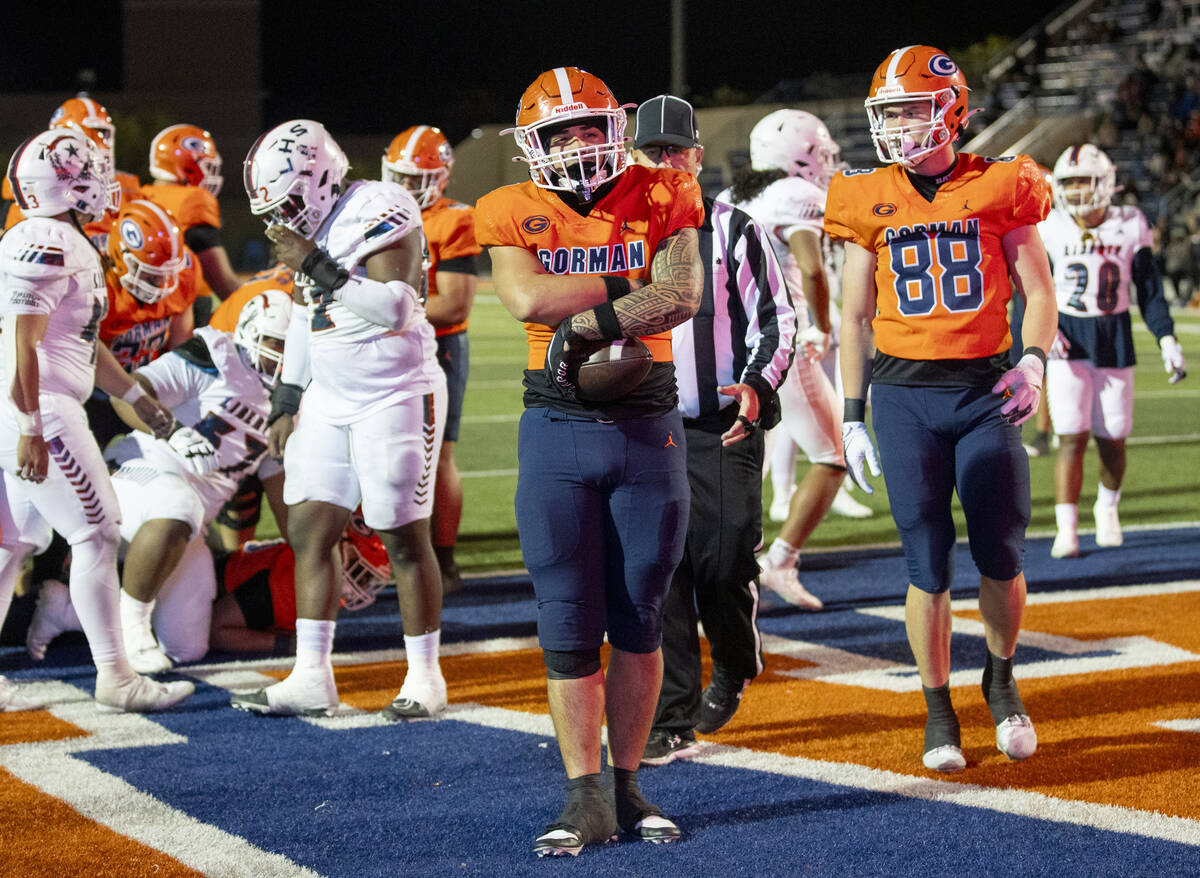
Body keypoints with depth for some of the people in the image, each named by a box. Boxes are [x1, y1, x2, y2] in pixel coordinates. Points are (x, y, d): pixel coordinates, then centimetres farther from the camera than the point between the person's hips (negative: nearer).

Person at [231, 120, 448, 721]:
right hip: (330, 400, 8)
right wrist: (286, 405, 17)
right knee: (308, 532, 3)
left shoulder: (378, 213, -17)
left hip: (396, 396, -8)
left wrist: (316, 266, -25)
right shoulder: (308, 229, 8)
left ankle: (425, 678, 9)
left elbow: (394, 309, -26)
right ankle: (311, 678, 7)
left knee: (405, 539, -2)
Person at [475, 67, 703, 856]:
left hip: (648, 430, 0)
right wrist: (632, 288, -11)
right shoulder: (513, 213, 2)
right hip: (559, 433, 0)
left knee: (639, 620, 5)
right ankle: (586, 798, 5)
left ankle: (628, 785, 16)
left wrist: (585, 321, -18)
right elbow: (528, 298, -16)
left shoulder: (662, 199, 2)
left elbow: (683, 296, -14)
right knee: (569, 625, -1)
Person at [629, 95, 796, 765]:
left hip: (723, 429, -2)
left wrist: (758, 385, -16)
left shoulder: (734, 231, 0)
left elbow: (777, 318, -1)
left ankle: (736, 668, 28)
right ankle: (672, 722, 0)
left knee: (725, 565, -3)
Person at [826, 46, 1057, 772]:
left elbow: (1038, 291, 5)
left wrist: (1034, 362, -14)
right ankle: (938, 710, 13)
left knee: (1001, 555, -1)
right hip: (905, 394, 1)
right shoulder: (871, 203, 5)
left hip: (985, 390, 0)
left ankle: (1001, 678, 26)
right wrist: (854, 416, 8)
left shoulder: (997, 188, 1)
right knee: (929, 564, 0)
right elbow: (856, 316, 11)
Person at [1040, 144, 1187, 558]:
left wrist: (1167, 340, -4)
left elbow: (1150, 291, 4)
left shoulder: (1129, 228, -2)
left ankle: (1107, 506, 35)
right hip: (1068, 343, -1)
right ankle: (1066, 531, -7)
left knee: (1112, 440, 6)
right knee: (1072, 438, -11)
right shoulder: (1051, 230, -3)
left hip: (1114, 341, 1)